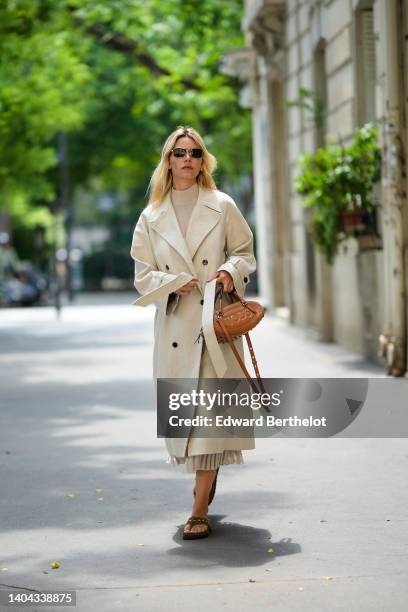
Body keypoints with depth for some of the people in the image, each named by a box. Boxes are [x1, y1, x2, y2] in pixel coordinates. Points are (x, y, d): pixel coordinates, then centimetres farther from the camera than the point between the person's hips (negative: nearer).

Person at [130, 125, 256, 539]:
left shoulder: (223, 207, 4)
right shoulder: (152, 217, 8)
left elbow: (245, 254, 10)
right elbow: (143, 275, 8)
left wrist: (231, 272, -12)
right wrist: (175, 283, -11)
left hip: (216, 322, -2)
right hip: (174, 326, 2)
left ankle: (199, 511, -8)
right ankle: (206, 475, 36)